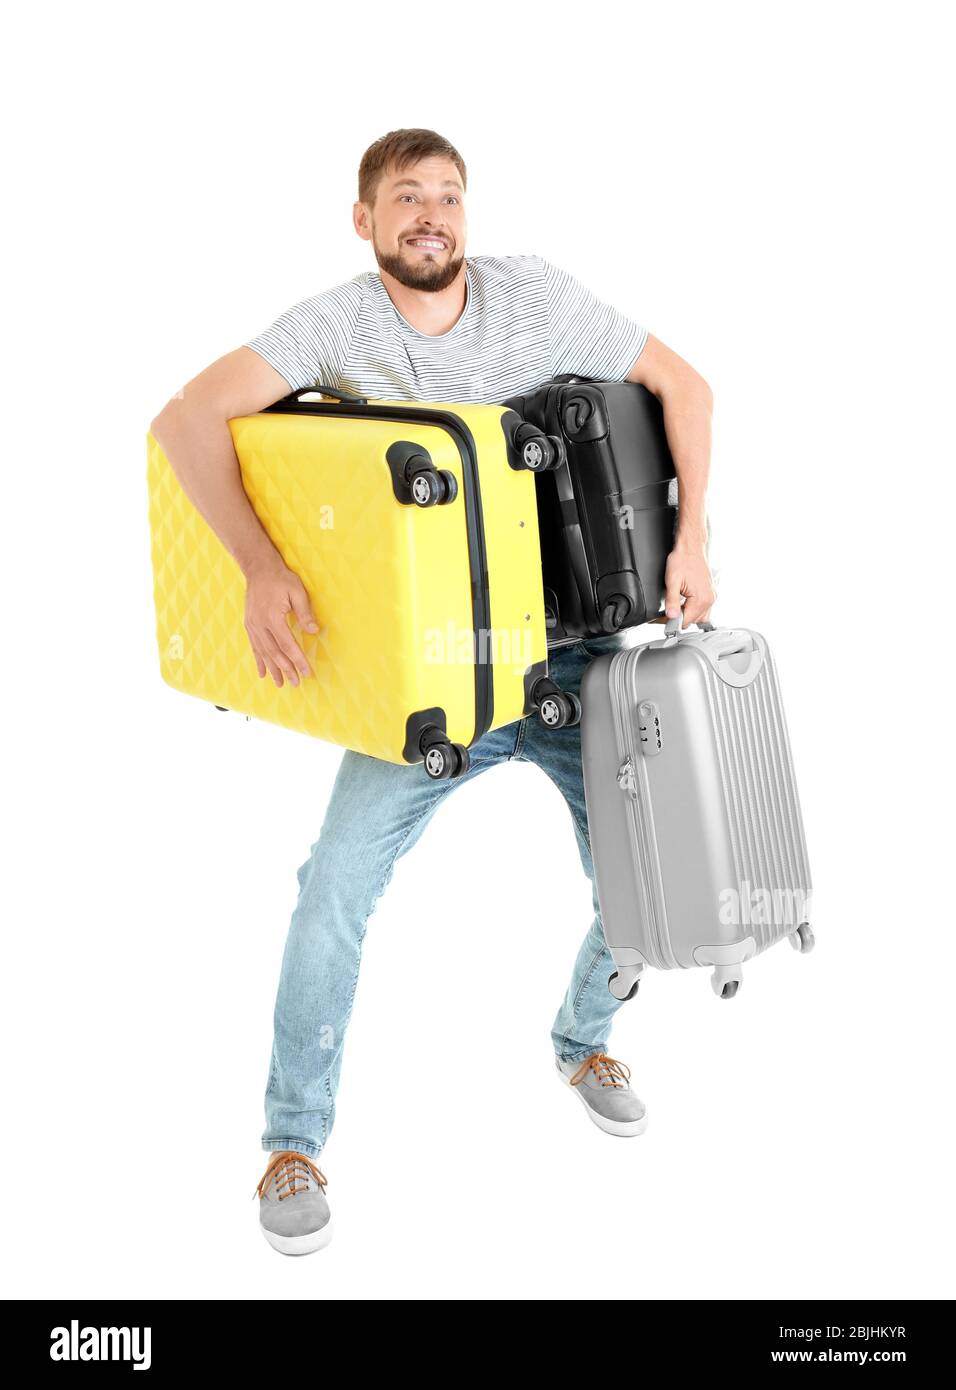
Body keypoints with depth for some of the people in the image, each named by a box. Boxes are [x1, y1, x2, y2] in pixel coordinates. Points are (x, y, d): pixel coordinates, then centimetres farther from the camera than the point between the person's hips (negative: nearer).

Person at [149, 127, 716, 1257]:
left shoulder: (534, 294, -1)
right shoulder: (336, 325, -7)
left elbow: (683, 385, 4)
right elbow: (186, 419, -18)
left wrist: (690, 538, -8)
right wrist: (260, 565, -32)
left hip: (573, 648, 3)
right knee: (337, 882, -13)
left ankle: (585, 1043, 36)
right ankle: (294, 1141, 9)